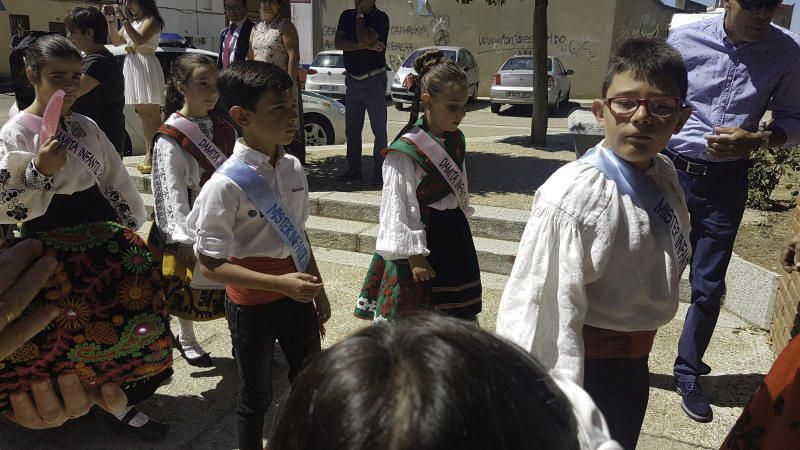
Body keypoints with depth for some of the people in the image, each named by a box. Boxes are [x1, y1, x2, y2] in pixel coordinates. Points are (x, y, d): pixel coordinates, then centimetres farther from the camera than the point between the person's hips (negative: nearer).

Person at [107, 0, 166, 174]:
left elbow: (139, 40, -17)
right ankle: (149, 154, 9)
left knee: (152, 114, -11)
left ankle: (154, 155, -15)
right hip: (132, 67, 8)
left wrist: (124, 19, -18)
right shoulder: (131, 21, 20)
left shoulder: (152, 20, -3)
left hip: (146, 67, -8)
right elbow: (117, 40, 19)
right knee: (143, 114, 7)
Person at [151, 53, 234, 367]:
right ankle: (186, 340, 36)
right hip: (191, 227, -4)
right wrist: (185, 240, -26)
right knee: (187, 290, 12)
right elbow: (172, 193, -20)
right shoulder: (170, 139, -14)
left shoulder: (225, 131, 3)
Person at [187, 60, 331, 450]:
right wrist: (279, 283, -29)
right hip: (252, 306, -5)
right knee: (256, 396, 16)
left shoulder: (293, 168, -4)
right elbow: (210, 264, -20)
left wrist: (318, 289, 12)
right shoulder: (226, 184, -22)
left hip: (298, 297, 6)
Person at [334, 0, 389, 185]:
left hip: (374, 80, -6)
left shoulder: (380, 18, -9)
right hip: (352, 80, 6)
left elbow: (364, 39, -25)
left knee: (379, 130, -3)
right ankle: (354, 169, 21)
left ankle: (379, 171, 2)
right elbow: (338, 43, -6)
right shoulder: (347, 16, 9)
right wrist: (367, 46, -17)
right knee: (352, 129, 11)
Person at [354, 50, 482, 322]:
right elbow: (398, 207, -18)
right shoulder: (405, 151, -19)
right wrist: (414, 254, -19)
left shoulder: (456, 141, 4)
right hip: (420, 236, -7)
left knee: (458, 314, 16)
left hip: (453, 235, 7)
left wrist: (460, 221, 17)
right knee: (409, 315, 5)